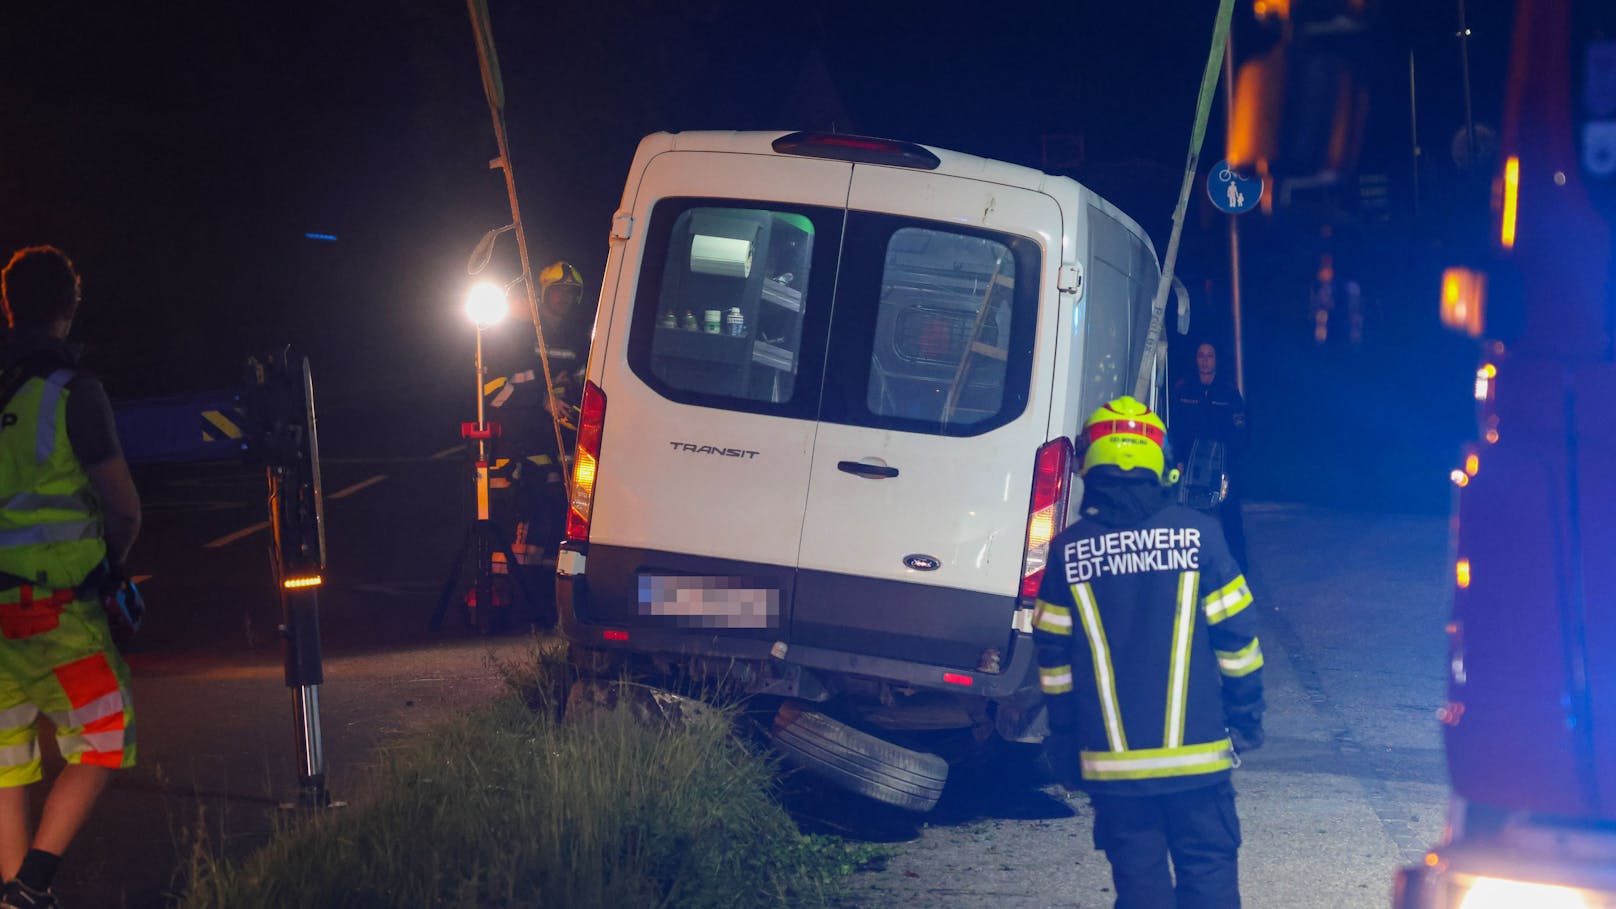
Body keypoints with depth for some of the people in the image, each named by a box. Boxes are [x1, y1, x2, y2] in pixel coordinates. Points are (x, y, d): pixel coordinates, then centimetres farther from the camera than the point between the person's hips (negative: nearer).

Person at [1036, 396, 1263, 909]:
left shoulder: (1068, 551, -1)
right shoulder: (1195, 534, -4)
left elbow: (1053, 659, 4)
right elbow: (1235, 636, -1)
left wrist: (1065, 741, 14)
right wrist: (1246, 716, 10)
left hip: (1112, 758, 1)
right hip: (1196, 752, -1)